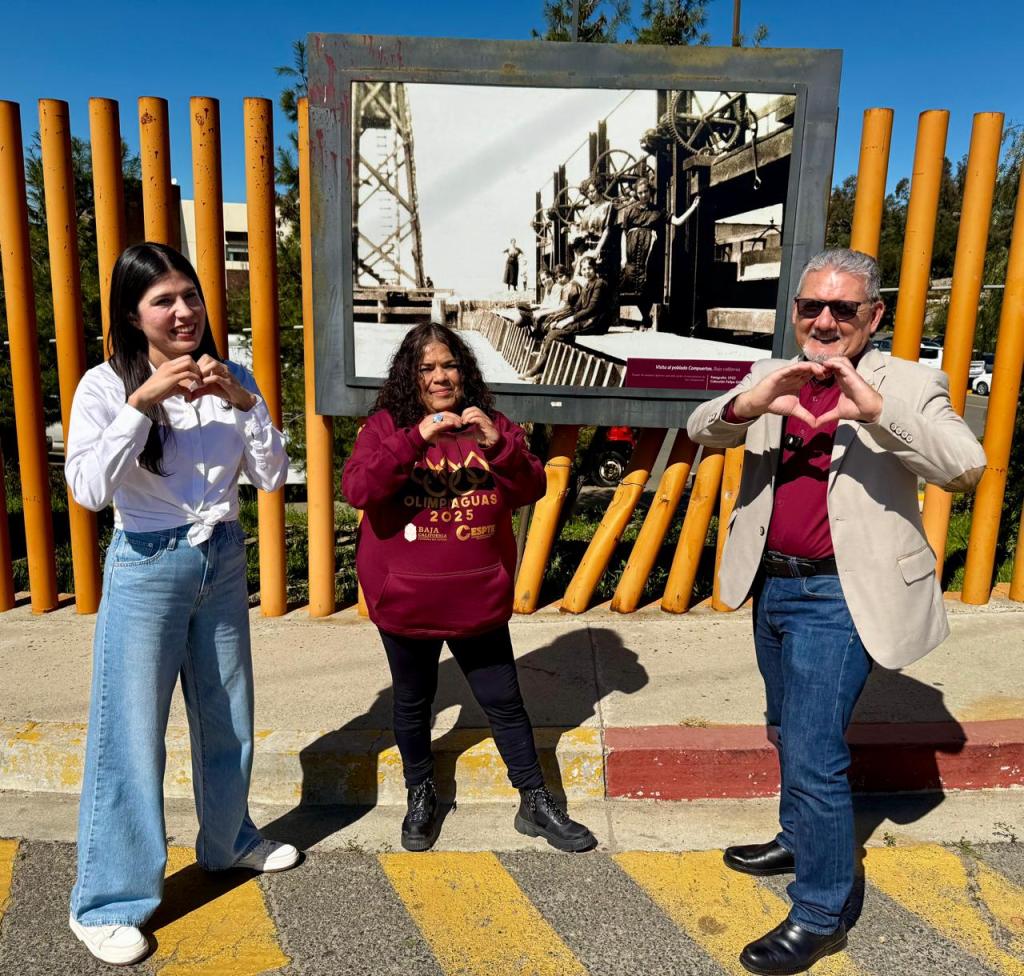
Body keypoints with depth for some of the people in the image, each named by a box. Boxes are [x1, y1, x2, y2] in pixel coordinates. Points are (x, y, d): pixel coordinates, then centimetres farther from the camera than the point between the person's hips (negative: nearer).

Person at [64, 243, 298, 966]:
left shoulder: (230, 379, 1)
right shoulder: (106, 385, -10)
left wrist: (243, 403, -17)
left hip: (223, 561, 5)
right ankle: (108, 901, 20)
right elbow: (88, 488, -21)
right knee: (132, 732, 1)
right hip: (147, 568, -4)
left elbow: (273, 476, -4)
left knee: (228, 715, 18)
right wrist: (142, 403, -27)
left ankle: (229, 840, 42)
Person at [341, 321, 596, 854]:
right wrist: (416, 440, -29)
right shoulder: (385, 426, -4)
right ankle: (421, 796, 39)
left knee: (505, 701, 12)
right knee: (413, 701, 17)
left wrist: (498, 446, -24)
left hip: (479, 599, 1)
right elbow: (357, 490, -19)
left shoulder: (491, 426, 2)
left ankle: (536, 804, 28)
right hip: (406, 600, -1)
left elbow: (531, 489, -6)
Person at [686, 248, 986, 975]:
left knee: (813, 753, -4)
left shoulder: (907, 383, -8)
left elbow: (967, 466, -21)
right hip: (772, 585, 6)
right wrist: (748, 403, -31)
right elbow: (702, 430, -9)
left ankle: (820, 916, 17)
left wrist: (877, 408, -35)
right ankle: (799, 840, 48)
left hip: (840, 596, -6)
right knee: (790, 732, 23)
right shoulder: (773, 378, 4)